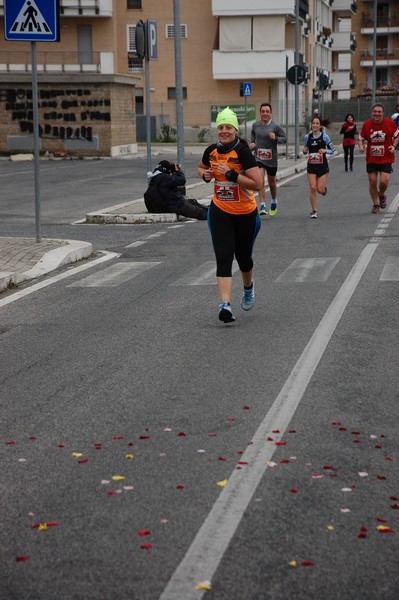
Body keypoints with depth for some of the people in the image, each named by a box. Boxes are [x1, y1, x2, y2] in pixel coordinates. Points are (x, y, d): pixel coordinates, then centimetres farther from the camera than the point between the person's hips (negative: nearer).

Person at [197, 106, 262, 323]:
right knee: (223, 258, -11)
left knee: (243, 257, 15)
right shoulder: (211, 151, -4)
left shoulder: (242, 151, -19)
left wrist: (231, 175, -29)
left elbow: (257, 184, -25)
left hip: (245, 213, -3)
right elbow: (201, 167, 20)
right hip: (220, 211, 3)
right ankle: (225, 305, -17)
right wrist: (205, 174, -3)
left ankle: (248, 288, 48)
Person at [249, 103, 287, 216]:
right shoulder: (255, 125, 1)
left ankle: (274, 202, 41)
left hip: (271, 159, -1)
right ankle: (262, 206, -20)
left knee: (271, 182, 14)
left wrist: (276, 138, -19)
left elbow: (285, 138, -1)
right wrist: (252, 144, 3)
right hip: (259, 158, 1)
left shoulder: (275, 126, -8)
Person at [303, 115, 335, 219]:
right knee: (313, 188, -8)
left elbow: (332, 150, 0)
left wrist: (325, 150, -20)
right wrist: (305, 151, -8)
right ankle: (314, 211, 3)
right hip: (311, 166, 2)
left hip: (322, 166, -2)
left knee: (320, 189, -4)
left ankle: (324, 187, 35)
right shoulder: (307, 137, 2)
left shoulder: (324, 136, -6)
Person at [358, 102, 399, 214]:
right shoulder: (366, 124, -2)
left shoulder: (390, 123, -5)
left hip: (386, 159, -2)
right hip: (371, 159, 2)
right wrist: (361, 146, -11)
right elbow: (361, 138, 9)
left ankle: (382, 195, 21)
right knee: (372, 182, 1)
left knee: (384, 181, -14)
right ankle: (376, 204, 21)